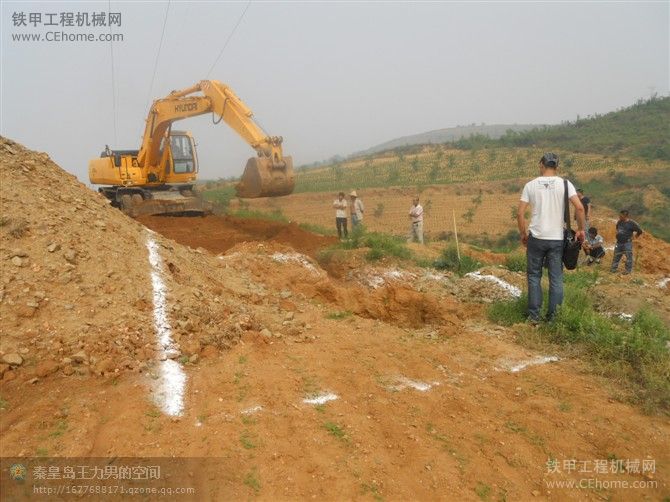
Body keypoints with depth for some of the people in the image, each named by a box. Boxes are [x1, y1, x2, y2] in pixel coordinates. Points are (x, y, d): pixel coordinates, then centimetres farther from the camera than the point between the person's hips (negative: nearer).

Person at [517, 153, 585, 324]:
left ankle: (534, 316, 10)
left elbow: (520, 214, -4)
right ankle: (553, 317, 14)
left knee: (534, 276, 10)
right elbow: (580, 208, -10)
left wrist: (523, 234, 9)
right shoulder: (565, 184, -1)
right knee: (556, 278, 10)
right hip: (557, 239, 1)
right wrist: (581, 229, 4)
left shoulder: (531, 185, -1)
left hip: (536, 238, 0)